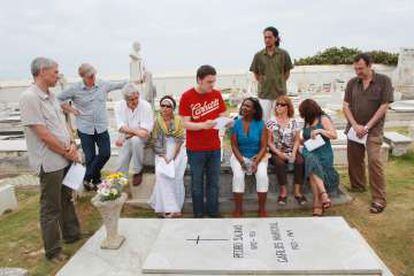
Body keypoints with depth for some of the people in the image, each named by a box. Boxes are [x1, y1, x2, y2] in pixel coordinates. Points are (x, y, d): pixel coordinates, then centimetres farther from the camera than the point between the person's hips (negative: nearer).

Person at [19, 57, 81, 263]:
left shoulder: (51, 96, 10)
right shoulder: (29, 98, -17)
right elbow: (43, 134, -20)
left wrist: (72, 145, -4)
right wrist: (67, 152, -12)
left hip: (66, 159, 9)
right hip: (50, 163, -8)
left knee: (67, 199, 21)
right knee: (51, 209, 5)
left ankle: (71, 234, 39)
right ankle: (53, 251, 20)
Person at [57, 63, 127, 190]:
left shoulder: (103, 85, 1)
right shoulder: (75, 89, -5)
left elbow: (120, 85, 10)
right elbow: (59, 99, 5)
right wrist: (70, 109, -2)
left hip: (102, 127, 3)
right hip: (85, 128, -2)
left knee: (105, 154, 0)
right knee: (90, 157, 5)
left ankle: (88, 178, 21)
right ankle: (95, 180, 26)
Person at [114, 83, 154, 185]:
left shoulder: (146, 106, -16)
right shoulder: (119, 106, -7)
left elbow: (145, 130, -20)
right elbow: (121, 127, -15)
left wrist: (126, 135, -23)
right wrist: (136, 131, -31)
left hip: (141, 138, -2)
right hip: (126, 140, 3)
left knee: (135, 140, -36)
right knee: (121, 167, -9)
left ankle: (138, 171, -17)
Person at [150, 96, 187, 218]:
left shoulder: (178, 120, -3)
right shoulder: (157, 121, 1)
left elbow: (180, 140, -6)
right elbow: (156, 142, 0)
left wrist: (173, 158, -12)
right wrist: (165, 158, -10)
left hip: (177, 152, -1)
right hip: (163, 153, 1)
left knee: (176, 177, -12)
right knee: (162, 174, -17)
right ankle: (170, 208, -14)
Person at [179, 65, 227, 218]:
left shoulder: (217, 94, 2)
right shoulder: (187, 96, -10)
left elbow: (222, 116, 8)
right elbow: (185, 124, -12)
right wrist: (203, 125, -28)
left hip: (214, 147, 3)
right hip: (195, 149, -3)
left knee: (213, 182, 13)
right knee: (197, 182, 10)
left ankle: (213, 212, 29)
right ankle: (198, 213, 26)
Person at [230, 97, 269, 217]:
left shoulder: (260, 124, -5)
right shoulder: (236, 123, -3)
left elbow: (263, 147, -7)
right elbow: (234, 146, -5)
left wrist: (256, 162, -21)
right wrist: (242, 162, -18)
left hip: (258, 156, 0)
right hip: (240, 156, 0)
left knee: (262, 176, -28)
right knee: (238, 176, -29)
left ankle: (262, 209, -10)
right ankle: (238, 209, -13)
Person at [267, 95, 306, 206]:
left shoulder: (294, 122, 9)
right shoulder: (271, 122, 3)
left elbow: (297, 140, 6)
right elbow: (269, 141, -2)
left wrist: (294, 153, -11)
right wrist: (279, 153, -14)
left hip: (291, 151, 2)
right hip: (276, 152, -2)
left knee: (300, 161, -28)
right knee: (280, 163, -33)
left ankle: (297, 191, -20)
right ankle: (283, 191, -22)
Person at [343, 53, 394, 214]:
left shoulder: (383, 81, -3)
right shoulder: (352, 83, 6)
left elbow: (384, 106, -7)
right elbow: (346, 106, 4)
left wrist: (367, 126, -12)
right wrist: (355, 125, -8)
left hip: (373, 130, -4)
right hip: (354, 129, 4)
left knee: (374, 161, -12)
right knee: (354, 160, 9)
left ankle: (379, 199, -4)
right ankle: (357, 188, 30)